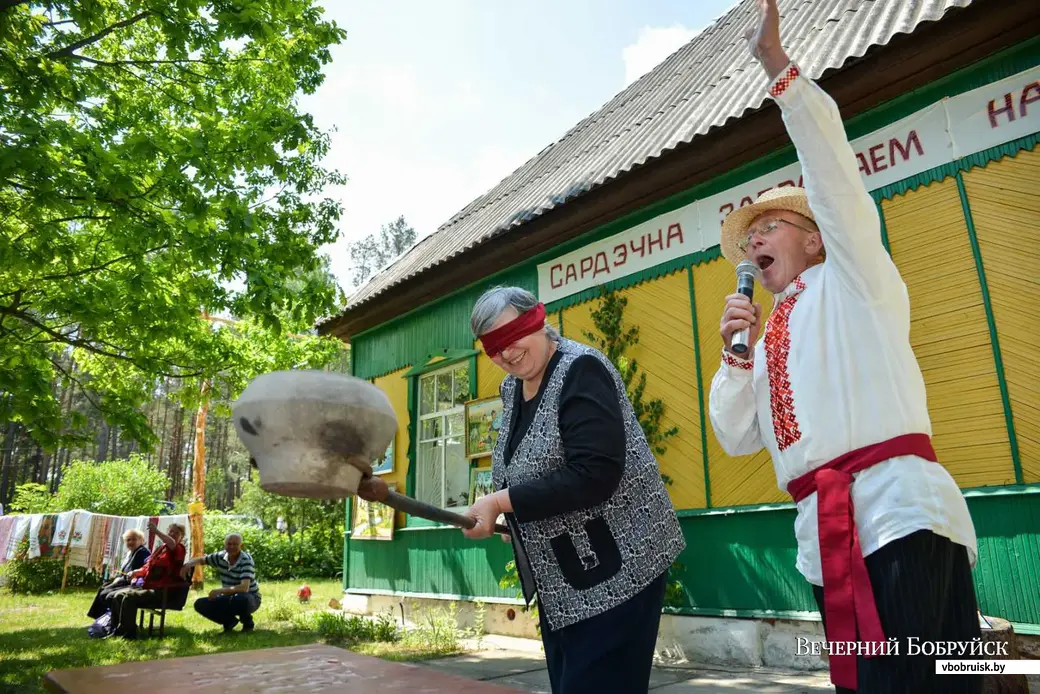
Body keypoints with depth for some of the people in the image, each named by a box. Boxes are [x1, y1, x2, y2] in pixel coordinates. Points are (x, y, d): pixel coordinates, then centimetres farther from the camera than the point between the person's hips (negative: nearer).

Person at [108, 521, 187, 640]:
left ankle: (127, 632, -19)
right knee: (116, 596, 3)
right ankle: (117, 628, 12)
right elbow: (148, 567, 26)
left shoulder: (179, 549, -7)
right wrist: (135, 572, 5)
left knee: (129, 597, -26)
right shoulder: (161, 549, 19)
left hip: (162, 592, -9)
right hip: (146, 586, 9)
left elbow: (172, 544, -33)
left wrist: (156, 531, -42)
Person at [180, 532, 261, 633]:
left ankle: (248, 623, -6)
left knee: (240, 599, -41)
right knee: (200, 604, -10)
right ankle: (230, 621, 10)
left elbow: (244, 588, -36)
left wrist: (219, 591, -35)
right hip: (230, 598, 6)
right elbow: (201, 560, 11)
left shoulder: (246, 561, -24)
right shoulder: (220, 557, -5)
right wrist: (189, 564, -13)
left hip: (250, 598, -6)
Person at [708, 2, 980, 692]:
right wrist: (735, 354, 6)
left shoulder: (852, 278, 8)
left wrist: (776, 61, -5)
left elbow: (831, 167, -5)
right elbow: (737, 437, 17)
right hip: (828, 531, 7)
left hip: (897, 506, -7)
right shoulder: (774, 339, 24)